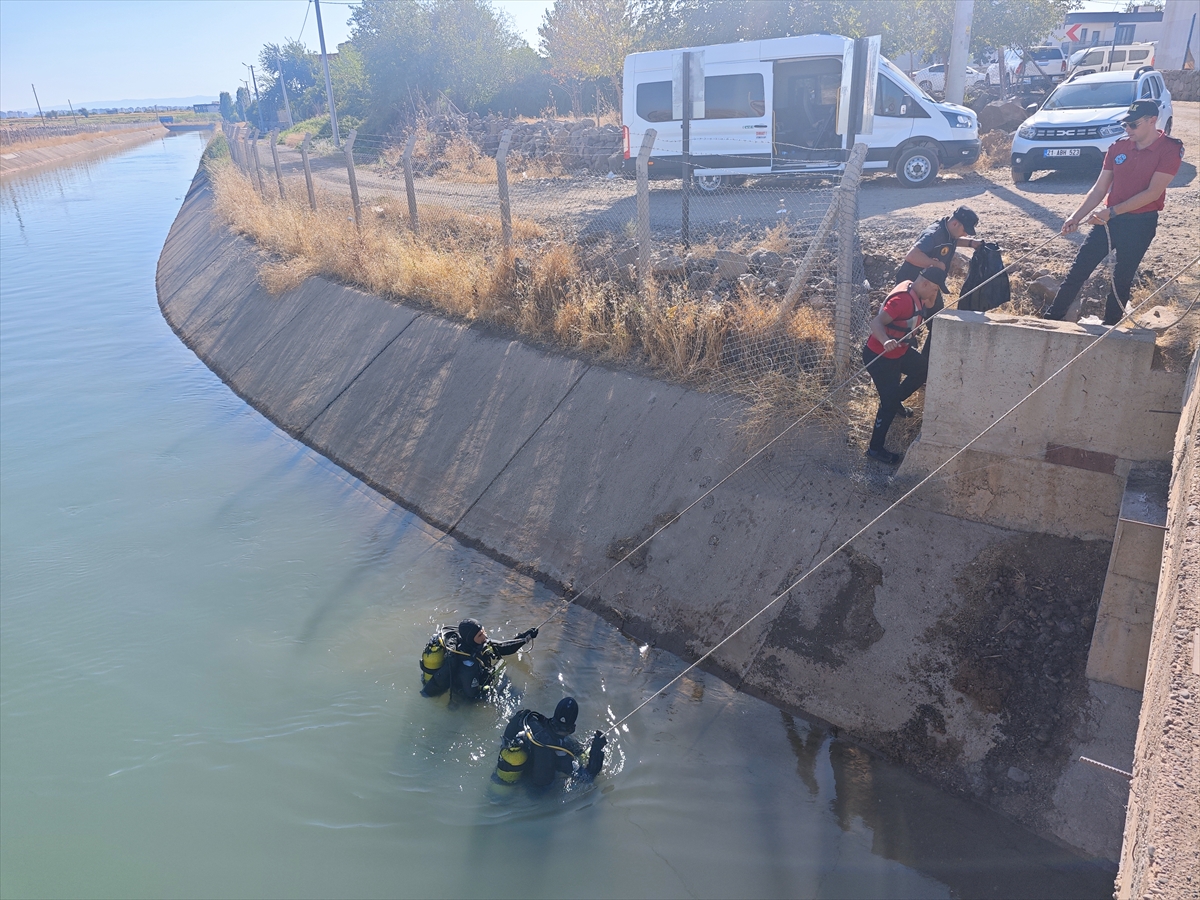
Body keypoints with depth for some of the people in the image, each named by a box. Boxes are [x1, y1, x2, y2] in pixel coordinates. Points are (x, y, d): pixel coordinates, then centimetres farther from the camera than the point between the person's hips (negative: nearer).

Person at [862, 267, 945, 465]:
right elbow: (876, 322, -37)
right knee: (889, 404, -5)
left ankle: (894, 400, 41)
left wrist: (931, 298, -3)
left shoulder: (915, 292, 0)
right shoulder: (902, 299, -28)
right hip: (880, 357, -10)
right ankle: (875, 449, 8)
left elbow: (928, 307, 19)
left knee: (924, 369, 26)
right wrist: (886, 341, -56)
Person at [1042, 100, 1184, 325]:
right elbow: (1099, 189, 6)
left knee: (1122, 279, 5)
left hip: (1140, 224, -4)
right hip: (1109, 220, 4)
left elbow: (1153, 192, -17)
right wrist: (1076, 217, -5)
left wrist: (1113, 211, -22)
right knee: (1078, 270, 1)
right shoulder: (1118, 147, 4)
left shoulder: (1170, 150, -10)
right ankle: (1051, 318, 7)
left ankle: (1109, 327, 17)